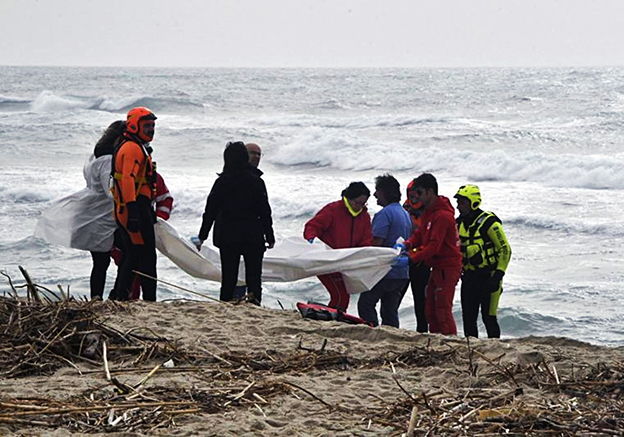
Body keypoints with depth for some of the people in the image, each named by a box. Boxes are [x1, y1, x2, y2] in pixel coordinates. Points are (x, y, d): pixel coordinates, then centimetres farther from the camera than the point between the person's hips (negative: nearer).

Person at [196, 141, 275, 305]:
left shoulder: (221, 182, -1)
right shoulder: (256, 182, -3)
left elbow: (210, 211, 1)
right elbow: (265, 212, -1)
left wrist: (202, 236, 8)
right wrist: (270, 237, 7)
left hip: (227, 237, 1)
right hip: (253, 237, -1)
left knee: (228, 279, 6)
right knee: (254, 278, 2)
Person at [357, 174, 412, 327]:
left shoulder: (385, 214, -14)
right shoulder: (405, 214, 16)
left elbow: (377, 242, -19)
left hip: (385, 272, -9)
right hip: (402, 273, 9)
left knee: (365, 304, -3)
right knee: (390, 310, 11)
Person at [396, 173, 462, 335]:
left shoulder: (442, 216, -20)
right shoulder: (428, 212, 14)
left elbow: (434, 246, -25)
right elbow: (420, 234, 14)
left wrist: (411, 258, -29)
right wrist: (407, 244, -6)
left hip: (448, 267, -10)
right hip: (437, 267, 10)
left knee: (443, 310, -12)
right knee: (430, 309, 12)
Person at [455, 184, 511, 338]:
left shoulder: (488, 222, -13)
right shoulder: (460, 223, 9)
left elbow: (505, 250, -11)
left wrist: (498, 275, -16)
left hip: (488, 277, -7)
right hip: (468, 277, 7)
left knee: (488, 317, -6)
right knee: (468, 318, 7)